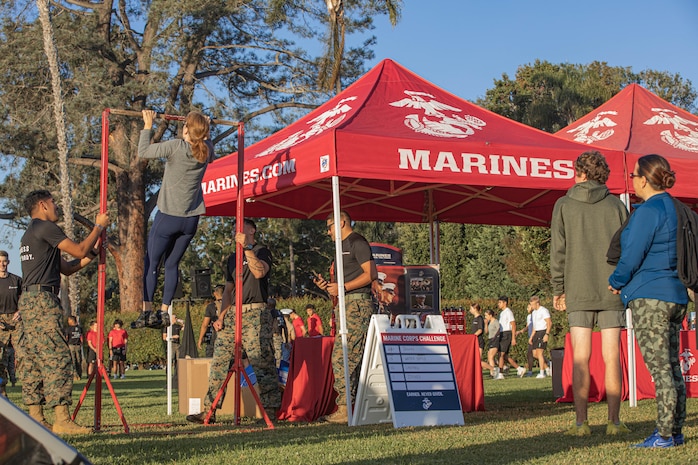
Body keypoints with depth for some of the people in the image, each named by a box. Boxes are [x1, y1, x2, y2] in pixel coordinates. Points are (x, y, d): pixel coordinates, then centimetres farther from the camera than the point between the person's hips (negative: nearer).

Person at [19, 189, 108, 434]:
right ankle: (62, 419, -15)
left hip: (27, 301, 11)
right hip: (42, 299, -11)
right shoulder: (45, 228, -6)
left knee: (32, 359, 7)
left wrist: (93, 251, 20)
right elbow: (79, 251, -7)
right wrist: (99, 226, 5)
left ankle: (36, 417, 9)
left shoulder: (30, 234, 25)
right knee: (56, 358, -12)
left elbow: (67, 267, 23)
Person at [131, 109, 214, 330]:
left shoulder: (176, 147, -18)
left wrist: (148, 126, -2)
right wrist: (205, 131, 25)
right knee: (172, 264, 13)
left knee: (151, 264, 5)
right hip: (191, 220, 5)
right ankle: (164, 312, 12)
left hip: (168, 217, -5)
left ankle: (147, 311, -1)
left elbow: (143, 151, -12)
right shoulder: (207, 150, -2)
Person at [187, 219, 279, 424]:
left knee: (262, 363, -10)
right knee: (219, 362, 2)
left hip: (255, 314, -7)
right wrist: (221, 316, 12)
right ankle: (209, 410, 4)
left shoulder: (261, 251, 3)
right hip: (233, 314, 7)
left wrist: (247, 247, -19)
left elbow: (259, 272, -18)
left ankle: (271, 410, -6)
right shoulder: (232, 259, 24)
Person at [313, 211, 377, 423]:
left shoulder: (357, 242, -6)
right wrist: (328, 286, 11)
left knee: (341, 357, -14)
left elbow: (371, 273, -15)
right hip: (348, 305, 10)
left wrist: (342, 287, -16)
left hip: (357, 304, -10)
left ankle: (346, 409, -14)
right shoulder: (345, 246, 24)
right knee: (354, 359, 8)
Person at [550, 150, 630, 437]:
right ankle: (614, 422, 3)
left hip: (578, 293, -1)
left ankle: (581, 423, -1)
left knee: (580, 359, 0)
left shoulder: (564, 206, 2)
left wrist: (558, 290, 5)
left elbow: (558, 252, -1)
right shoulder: (616, 205, 5)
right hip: (612, 292, 1)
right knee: (611, 357, 3)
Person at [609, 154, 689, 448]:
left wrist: (616, 282, 4)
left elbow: (632, 254, -14)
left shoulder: (648, 211, -13)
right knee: (672, 366, 11)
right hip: (676, 296, 9)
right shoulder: (675, 209, 14)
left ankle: (664, 435, -6)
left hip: (649, 296, -9)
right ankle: (676, 432, 15)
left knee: (659, 368, -8)